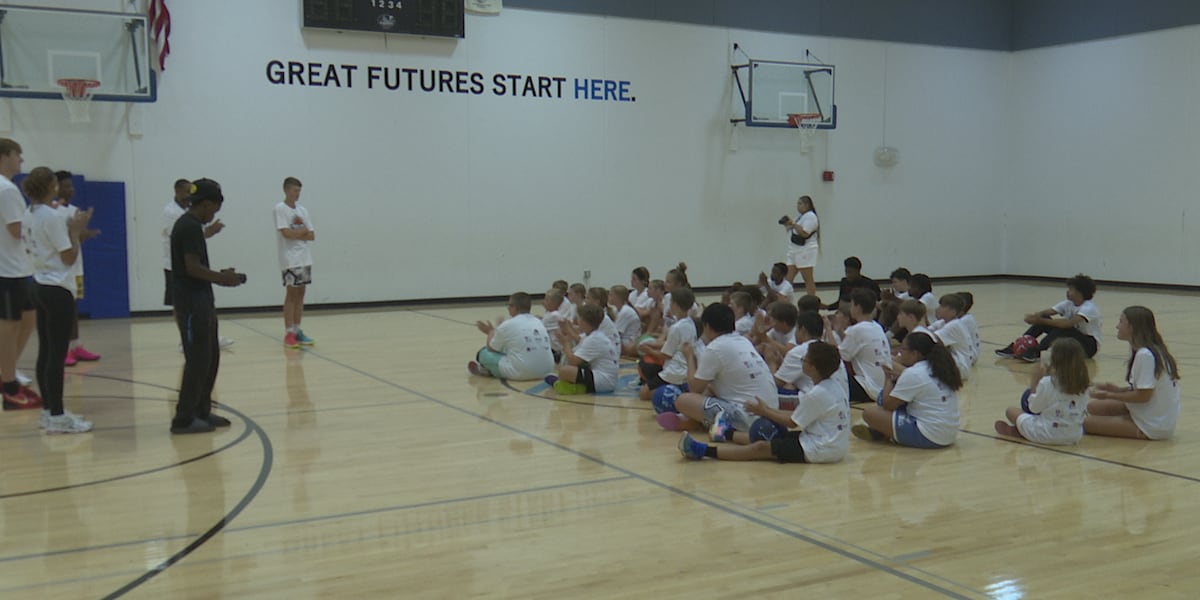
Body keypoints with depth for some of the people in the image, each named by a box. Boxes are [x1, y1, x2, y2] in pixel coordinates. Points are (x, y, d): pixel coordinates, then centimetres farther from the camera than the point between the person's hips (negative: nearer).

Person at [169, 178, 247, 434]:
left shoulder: (189, 225, 16)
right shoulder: (191, 227, -15)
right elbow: (193, 267, -21)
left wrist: (219, 275, 12)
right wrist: (221, 278, -10)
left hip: (200, 302, 10)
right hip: (192, 304, -10)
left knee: (211, 358, 14)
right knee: (198, 360, -6)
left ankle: (201, 411, 22)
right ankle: (184, 419, -1)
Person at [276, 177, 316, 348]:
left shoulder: (302, 210, 13)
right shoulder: (280, 208, -6)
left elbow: (311, 236, 8)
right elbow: (287, 233, -17)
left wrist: (297, 234, -9)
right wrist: (303, 231, -2)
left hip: (304, 258, 6)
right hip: (290, 258, -6)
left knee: (300, 293, 7)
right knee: (291, 293, -7)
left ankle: (297, 331, 12)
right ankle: (288, 333, -5)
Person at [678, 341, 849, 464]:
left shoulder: (816, 394, -20)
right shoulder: (835, 386, 10)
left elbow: (793, 422, -11)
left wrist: (765, 412, 0)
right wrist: (769, 410, 9)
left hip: (819, 451, -10)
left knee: (762, 448, -13)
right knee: (768, 438, 20)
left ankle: (703, 451, -15)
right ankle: (728, 433, 41)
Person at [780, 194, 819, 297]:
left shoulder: (810, 216, -10)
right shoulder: (801, 217, 20)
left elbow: (805, 233, -21)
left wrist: (793, 224, -18)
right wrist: (787, 225, 8)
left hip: (805, 252, -9)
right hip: (794, 252, 9)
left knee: (808, 280, -4)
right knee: (787, 279, 2)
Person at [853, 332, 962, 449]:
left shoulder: (912, 374, -14)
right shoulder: (939, 368, 11)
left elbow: (887, 405, -8)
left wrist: (890, 379, 8)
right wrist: (902, 376, 12)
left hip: (928, 437, -10)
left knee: (870, 412, -9)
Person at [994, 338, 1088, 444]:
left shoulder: (1047, 383, -17)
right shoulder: (1082, 385, -3)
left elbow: (1034, 408, -5)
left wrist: (1035, 381, 2)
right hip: (1075, 436, 4)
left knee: (1011, 411, 14)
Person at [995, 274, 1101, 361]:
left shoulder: (1090, 308, -23)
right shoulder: (1068, 304, 0)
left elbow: (1068, 323, -37)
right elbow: (1047, 312, -12)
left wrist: (1040, 321, -40)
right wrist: (1035, 316, -36)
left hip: (1090, 345, -7)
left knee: (1062, 328, -35)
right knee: (1043, 319, -12)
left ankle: (1036, 351, -43)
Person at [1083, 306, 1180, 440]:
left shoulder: (1145, 355, -24)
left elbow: (1143, 396, -22)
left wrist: (1108, 395, -12)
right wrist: (1119, 389, 2)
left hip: (1152, 426, -10)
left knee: (1086, 422, -13)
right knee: (1094, 407, 10)